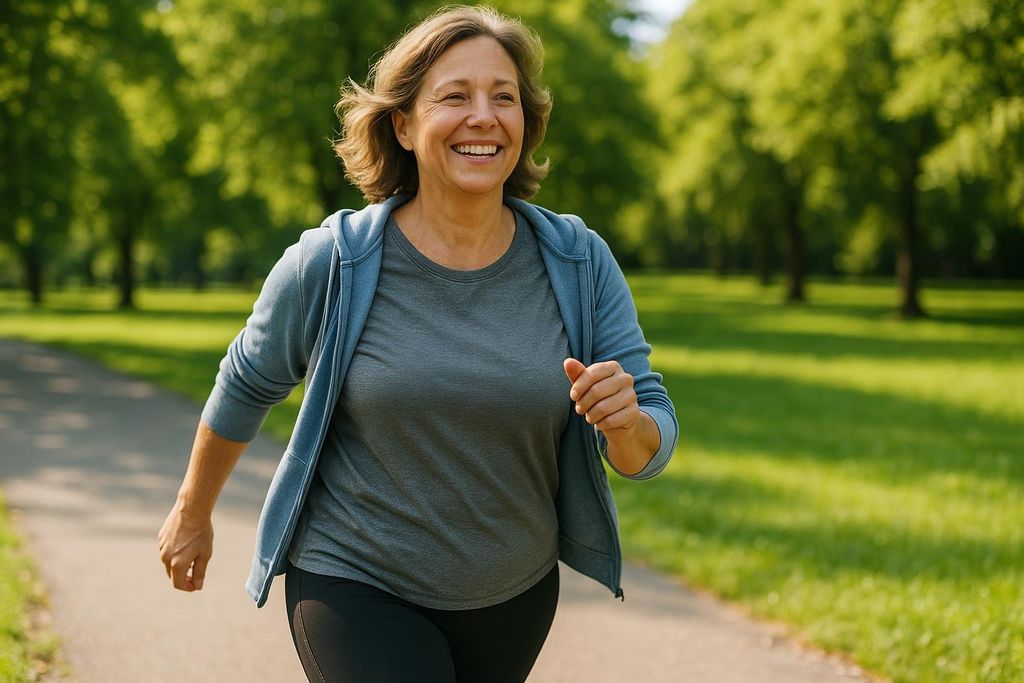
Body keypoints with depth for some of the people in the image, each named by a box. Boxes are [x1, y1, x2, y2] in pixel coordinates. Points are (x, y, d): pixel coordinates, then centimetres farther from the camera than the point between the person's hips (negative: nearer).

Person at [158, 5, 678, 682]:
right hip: (356, 587, -3)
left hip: (516, 595, 4)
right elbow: (245, 386, 2)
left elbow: (651, 445, -7)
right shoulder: (331, 265, -15)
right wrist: (193, 512, 14)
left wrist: (625, 420, -31)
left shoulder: (580, 262, -10)